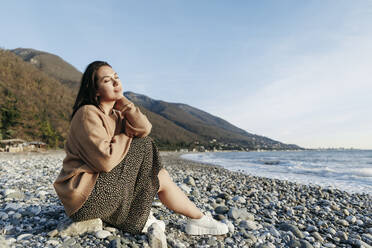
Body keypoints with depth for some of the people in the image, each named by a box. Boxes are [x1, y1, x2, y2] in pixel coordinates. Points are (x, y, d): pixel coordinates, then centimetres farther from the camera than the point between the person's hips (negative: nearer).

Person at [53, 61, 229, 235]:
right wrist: (126, 137, -10)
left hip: (100, 184, 9)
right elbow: (106, 160, -27)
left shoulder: (115, 114, 9)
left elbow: (144, 129, -8)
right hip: (86, 196, -9)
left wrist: (122, 101, -12)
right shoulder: (88, 113, -18)